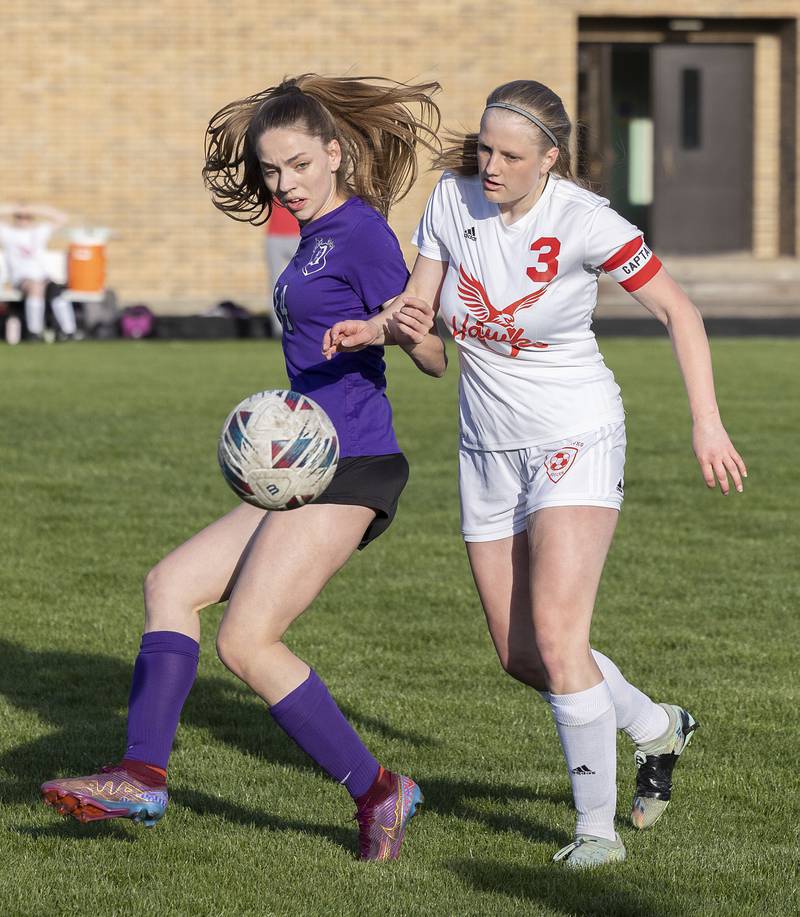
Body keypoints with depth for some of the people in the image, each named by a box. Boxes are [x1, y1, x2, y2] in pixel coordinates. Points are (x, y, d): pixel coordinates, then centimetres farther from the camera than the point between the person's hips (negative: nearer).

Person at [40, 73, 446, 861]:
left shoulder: (361, 233, -11)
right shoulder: (318, 236, 17)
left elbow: (432, 356, -16)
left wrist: (410, 330, -36)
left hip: (350, 470, -10)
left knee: (246, 642, -12)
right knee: (171, 584, 8)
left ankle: (377, 792, -4)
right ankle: (142, 776, 3)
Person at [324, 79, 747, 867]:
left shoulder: (583, 221, -19)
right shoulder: (453, 197, -5)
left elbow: (677, 309, -11)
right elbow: (418, 301, 2)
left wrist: (707, 422, -17)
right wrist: (371, 328, -21)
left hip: (576, 443, -6)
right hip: (488, 449, 6)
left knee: (554, 633, -19)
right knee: (520, 657, 8)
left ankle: (598, 827, -7)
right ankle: (656, 728, 34)